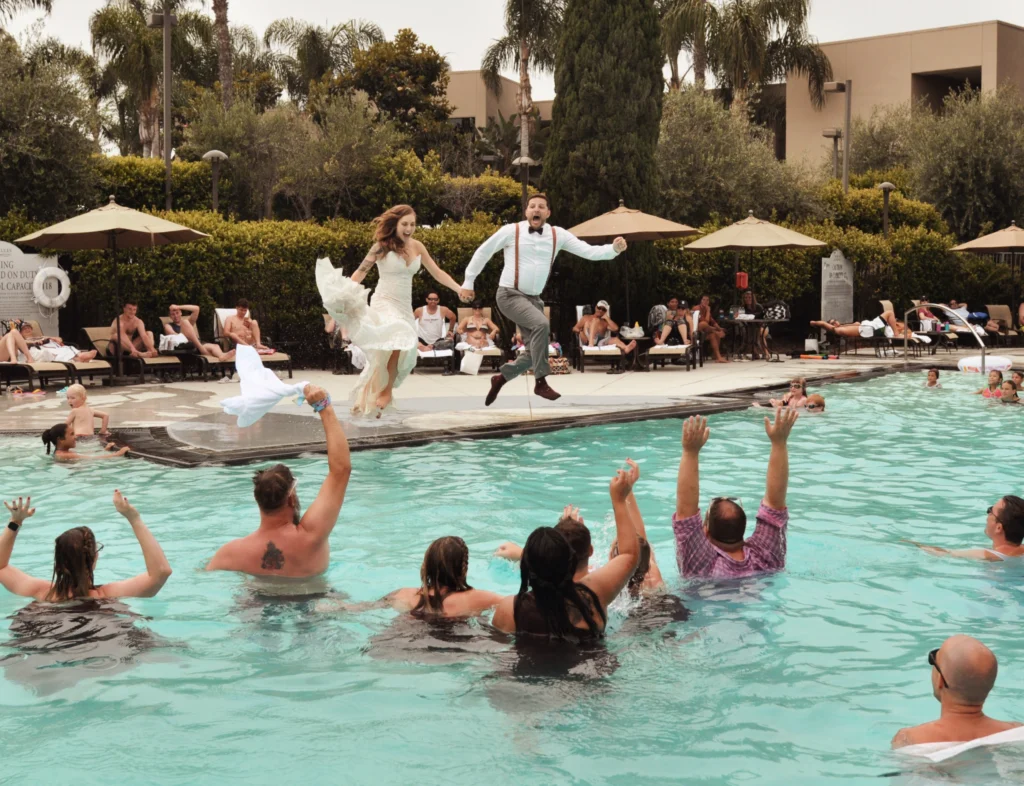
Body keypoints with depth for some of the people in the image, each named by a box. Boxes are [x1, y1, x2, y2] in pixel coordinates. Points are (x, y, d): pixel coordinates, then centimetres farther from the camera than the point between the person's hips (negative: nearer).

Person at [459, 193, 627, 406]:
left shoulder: (558, 235, 1)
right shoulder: (511, 231, -7)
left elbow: (589, 251, -6)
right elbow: (483, 252, 3)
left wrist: (614, 249, -24)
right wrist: (468, 283, 5)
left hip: (533, 298, 6)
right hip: (510, 295, -6)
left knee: (537, 349, 6)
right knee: (541, 324, -30)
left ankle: (501, 378, 28)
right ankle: (540, 382, -22)